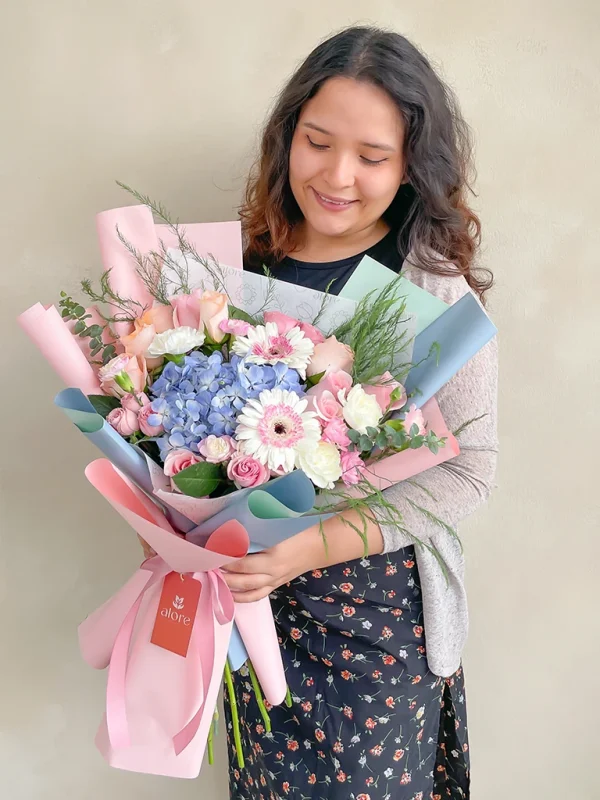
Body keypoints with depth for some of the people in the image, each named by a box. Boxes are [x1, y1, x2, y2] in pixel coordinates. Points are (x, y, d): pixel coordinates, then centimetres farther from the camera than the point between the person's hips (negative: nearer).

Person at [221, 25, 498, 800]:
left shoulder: (438, 290, -14)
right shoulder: (244, 260, -4)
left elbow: (469, 468, -14)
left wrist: (315, 545, -22)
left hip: (379, 599, -3)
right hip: (254, 593, 3)